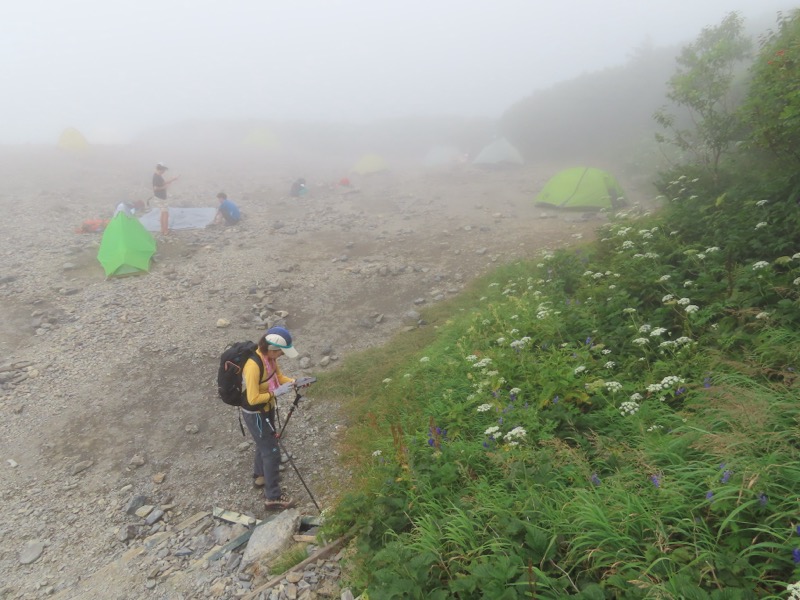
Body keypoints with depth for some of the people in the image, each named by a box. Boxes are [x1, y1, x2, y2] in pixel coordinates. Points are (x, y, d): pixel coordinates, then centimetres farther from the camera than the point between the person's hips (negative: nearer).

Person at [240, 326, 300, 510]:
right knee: (272, 451, 1)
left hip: (266, 408, 9)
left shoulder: (269, 357, -8)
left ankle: (260, 475, 52)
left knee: (265, 443, 28)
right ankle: (273, 497, 15)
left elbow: (278, 376, 7)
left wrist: (294, 382, -9)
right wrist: (275, 393, -24)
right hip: (255, 414, -9)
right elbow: (253, 399, -32)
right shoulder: (253, 366, -35)